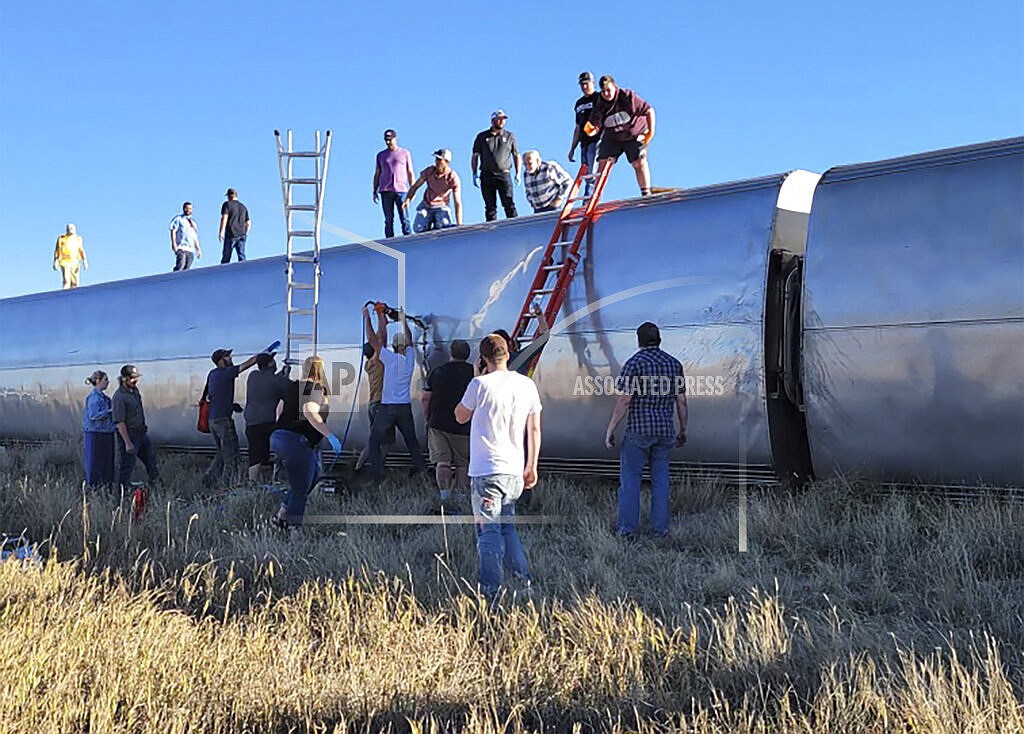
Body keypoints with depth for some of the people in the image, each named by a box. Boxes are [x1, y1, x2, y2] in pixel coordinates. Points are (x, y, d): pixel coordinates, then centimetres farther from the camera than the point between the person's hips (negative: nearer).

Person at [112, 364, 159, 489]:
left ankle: (155, 481, 41)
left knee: (150, 456, 22)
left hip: (141, 432, 9)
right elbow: (119, 422, -25)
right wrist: (128, 443, -26)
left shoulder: (135, 390, 4)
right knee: (126, 465, -1)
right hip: (128, 434, -9)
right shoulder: (119, 398, -24)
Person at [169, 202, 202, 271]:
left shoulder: (193, 222, 25)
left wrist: (198, 249, 19)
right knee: (180, 264, -25)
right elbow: (173, 231, -2)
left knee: (186, 267, -5)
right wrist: (174, 243, -15)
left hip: (190, 249, 6)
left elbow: (195, 237, 27)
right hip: (180, 247, -6)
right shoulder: (178, 219, 8)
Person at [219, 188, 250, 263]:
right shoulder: (243, 207, 20)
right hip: (242, 234, 4)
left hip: (231, 234, -4)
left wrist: (221, 232, -14)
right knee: (241, 255, -2)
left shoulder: (227, 204, 3)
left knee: (226, 256, -1)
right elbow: (248, 223, 19)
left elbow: (224, 218, -10)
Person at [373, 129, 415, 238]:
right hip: (385, 191, 2)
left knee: (404, 218, -9)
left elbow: (410, 173, 11)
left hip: (401, 190, -2)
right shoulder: (381, 155, 16)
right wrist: (375, 191, 10)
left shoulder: (405, 153, 11)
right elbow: (377, 174, 18)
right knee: (388, 220, -1)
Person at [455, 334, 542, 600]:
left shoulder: (481, 384, -9)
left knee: (489, 532, -3)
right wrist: (531, 466, 17)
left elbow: (460, 417, 6)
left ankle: (491, 593, -4)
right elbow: (534, 430, 9)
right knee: (506, 527, 20)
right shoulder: (527, 385, 6)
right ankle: (524, 582, 17)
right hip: (514, 471, 6)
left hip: (486, 470, -5)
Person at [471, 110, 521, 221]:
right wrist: (474, 174, 1)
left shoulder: (509, 137, 12)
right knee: (490, 207, 1)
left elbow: (517, 155, 15)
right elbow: (475, 156, 11)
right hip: (486, 176, 1)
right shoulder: (482, 137, 11)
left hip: (503, 175, -1)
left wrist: (518, 174, 3)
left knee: (509, 204, -11)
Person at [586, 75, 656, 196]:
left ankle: (646, 194, -4)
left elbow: (649, 110, -13)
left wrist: (650, 131, -16)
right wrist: (591, 130, -33)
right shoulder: (600, 106, -11)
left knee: (639, 163, -13)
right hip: (612, 139, 3)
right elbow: (595, 128, -8)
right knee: (603, 162, -9)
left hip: (634, 136, -3)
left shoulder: (628, 97, -20)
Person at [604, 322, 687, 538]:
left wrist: (610, 429, -6)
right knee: (660, 479, 11)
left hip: (638, 430, -4)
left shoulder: (635, 363, -8)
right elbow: (681, 401, 9)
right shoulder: (674, 364, 7)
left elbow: (624, 400, -12)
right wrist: (683, 430, 20)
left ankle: (626, 527, 4)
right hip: (665, 430, 4)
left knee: (630, 478, 4)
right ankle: (660, 528, 11)